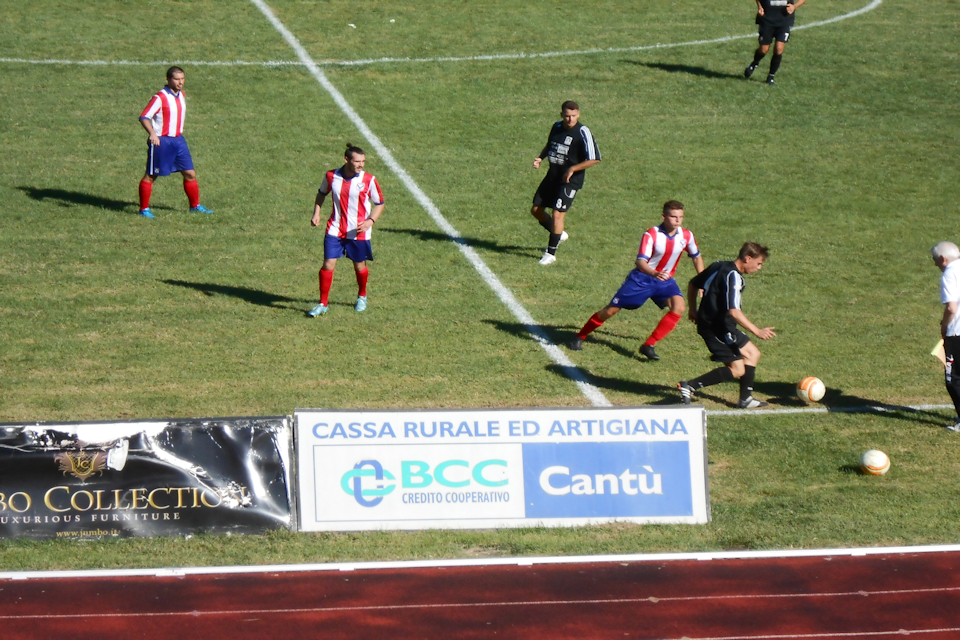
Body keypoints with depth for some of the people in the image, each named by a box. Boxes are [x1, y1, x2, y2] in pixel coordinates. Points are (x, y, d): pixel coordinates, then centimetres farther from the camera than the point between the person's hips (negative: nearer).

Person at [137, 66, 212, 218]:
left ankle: (195, 206, 19)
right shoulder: (160, 97, -15)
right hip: (161, 141, -7)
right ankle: (144, 209, 9)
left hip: (178, 139, 7)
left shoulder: (181, 95, 9)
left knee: (190, 173, 7)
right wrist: (152, 133, -31)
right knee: (151, 176, 1)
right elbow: (144, 117, -18)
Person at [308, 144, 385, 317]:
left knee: (359, 266, 13)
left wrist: (370, 221, -17)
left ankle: (362, 296, 41)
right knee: (328, 265, -6)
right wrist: (316, 213, 4)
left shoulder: (368, 180, -11)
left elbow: (380, 204, -1)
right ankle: (323, 304, 5)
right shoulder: (331, 176, -5)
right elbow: (322, 193, 16)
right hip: (335, 229, 1)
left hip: (358, 232, -1)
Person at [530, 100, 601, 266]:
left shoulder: (582, 132, -16)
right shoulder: (557, 127, 4)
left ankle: (551, 253, 3)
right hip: (552, 176, 7)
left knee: (557, 214, -11)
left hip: (570, 180, -7)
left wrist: (573, 169, -17)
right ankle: (559, 234, 34)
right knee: (536, 210, 11)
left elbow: (594, 159, -16)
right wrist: (540, 158, 4)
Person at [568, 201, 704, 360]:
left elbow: (696, 257, 11)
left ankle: (649, 346, -18)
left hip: (665, 281, 4)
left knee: (679, 307, -24)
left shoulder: (686, 236, -8)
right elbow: (640, 261, -30)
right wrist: (654, 273, -50)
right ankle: (580, 337, 20)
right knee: (611, 310, -2)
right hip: (642, 278, -3)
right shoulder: (652, 234, -21)